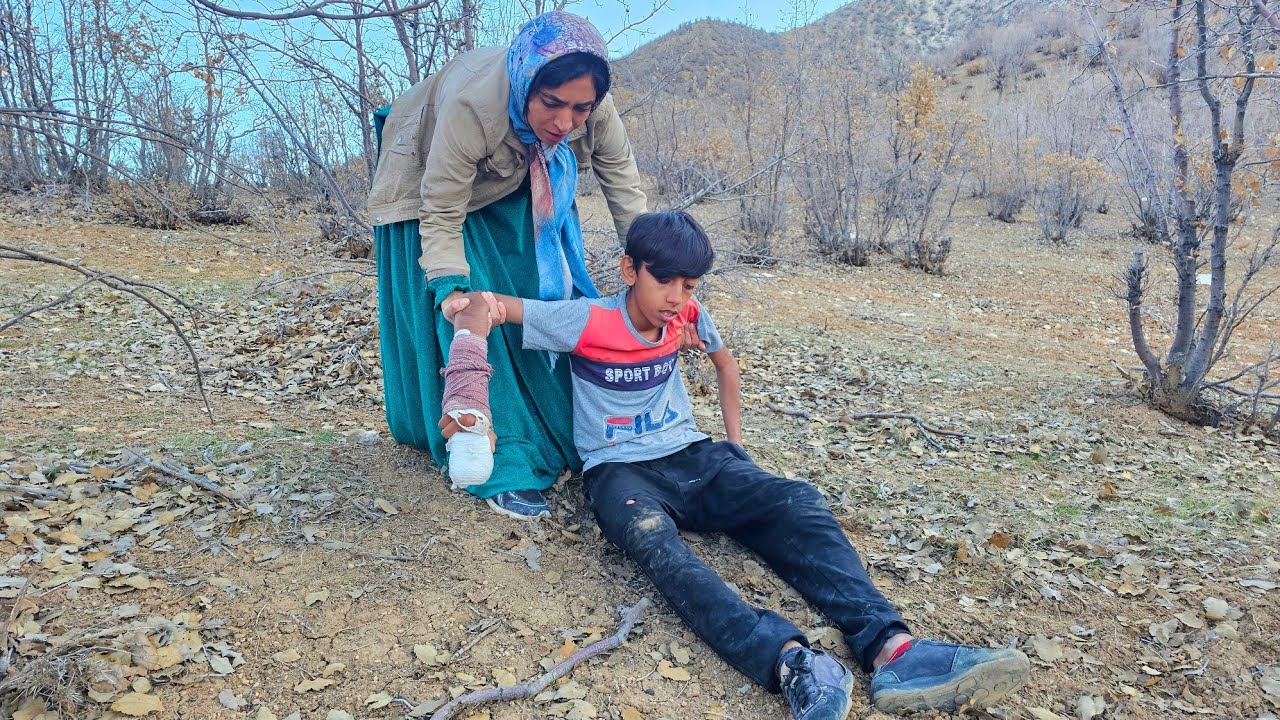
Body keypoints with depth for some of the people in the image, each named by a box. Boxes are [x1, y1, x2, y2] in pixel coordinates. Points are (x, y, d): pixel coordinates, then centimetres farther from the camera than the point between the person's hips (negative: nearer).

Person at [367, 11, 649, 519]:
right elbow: (441, 219, -32)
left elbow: (625, 188, -19)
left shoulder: (591, 105, -30)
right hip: (438, 189, -4)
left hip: (522, 197, 5)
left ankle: (567, 434, 19)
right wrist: (453, 295, -44)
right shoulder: (469, 108, -42)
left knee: (553, 298, 2)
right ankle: (503, 466, -5)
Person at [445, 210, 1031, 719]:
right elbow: (491, 306, -6)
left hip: (690, 456, 5)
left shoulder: (685, 314, 4)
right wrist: (478, 311, -30)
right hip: (619, 470, -4)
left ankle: (890, 648, -40)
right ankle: (791, 664, -58)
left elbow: (725, 362, 23)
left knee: (796, 501, -22)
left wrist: (735, 445, 19)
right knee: (651, 537, -39)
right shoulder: (586, 321, -9)